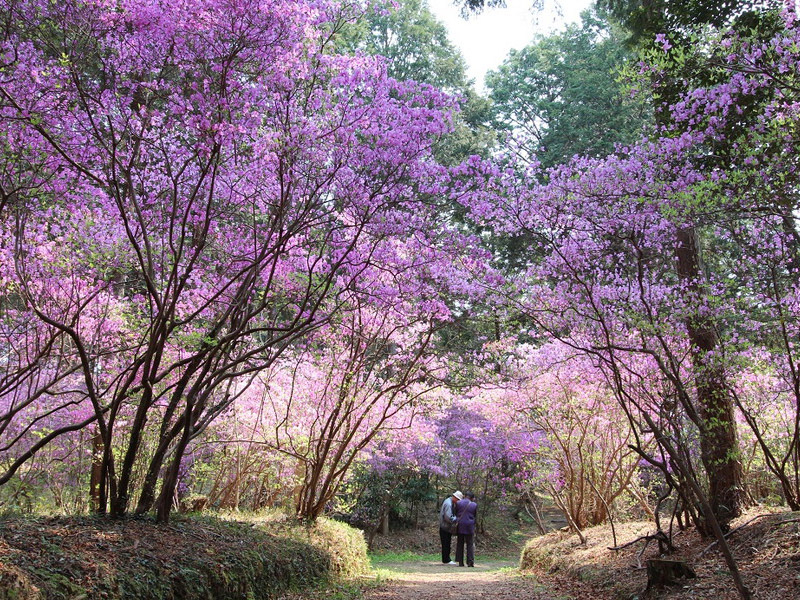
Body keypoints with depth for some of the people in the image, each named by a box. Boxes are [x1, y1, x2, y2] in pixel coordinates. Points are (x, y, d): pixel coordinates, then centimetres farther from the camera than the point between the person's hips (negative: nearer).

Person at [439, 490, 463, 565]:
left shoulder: (451, 502, 12)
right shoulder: (448, 504, -21)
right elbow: (448, 518, -26)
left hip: (448, 528, 10)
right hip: (445, 527, -10)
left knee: (447, 544, 13)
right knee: (446, 544, -3)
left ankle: (446, 559, 19)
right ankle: (446, 560, 2)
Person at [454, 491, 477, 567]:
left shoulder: (458, 503, -1)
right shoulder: (474, 505, -2)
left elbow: (456, 514, 7)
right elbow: (476, 517, 7)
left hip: (460, 526, 1)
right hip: (470, 527, -1)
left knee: (460, 544, 9)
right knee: (470, 544, 6)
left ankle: (460, 562, 8)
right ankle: (470, 562, 1)